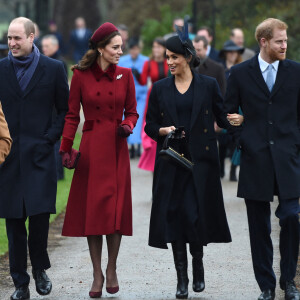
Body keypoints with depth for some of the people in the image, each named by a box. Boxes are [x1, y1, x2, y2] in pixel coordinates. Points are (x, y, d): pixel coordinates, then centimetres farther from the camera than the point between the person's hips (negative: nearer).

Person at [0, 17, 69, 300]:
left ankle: (39, 268, 15)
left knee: (40, 213, -11)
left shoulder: (53, 69, 3)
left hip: (39, 155, -2)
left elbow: (65, 110, 7)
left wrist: (50, 137, -4)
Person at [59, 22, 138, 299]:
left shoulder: (125, 75, 4)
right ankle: (97, 273, 6)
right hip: (91, 148, -1)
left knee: (116, 208, -1)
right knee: (91, 208, -1)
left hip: (117, 147, 1)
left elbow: (132, 111, 11)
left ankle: (112, 270, 12)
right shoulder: (81, 76, -1)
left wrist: (128, 126, -10)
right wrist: (66, 148, -6)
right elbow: (72, 115, 2)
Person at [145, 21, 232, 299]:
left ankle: (198, 266, 18)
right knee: (175, 215, -1)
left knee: (197, 214, -9)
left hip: (200, 161, -2)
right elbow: (150, 125, 9)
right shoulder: (160, 89, 8)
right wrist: (164, 130, -6)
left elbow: (224, 118, 8)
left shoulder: (208, 85, 3)